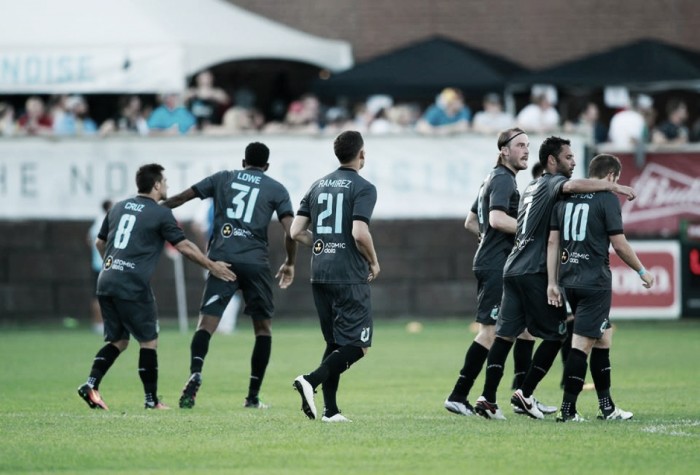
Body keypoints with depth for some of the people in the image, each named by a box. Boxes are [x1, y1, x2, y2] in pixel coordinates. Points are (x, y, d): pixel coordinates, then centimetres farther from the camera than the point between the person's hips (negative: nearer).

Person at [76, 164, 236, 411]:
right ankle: (151, 400, 6)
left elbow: (100, 243, 25)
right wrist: (212, 266, 7)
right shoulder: (160, 214, -3)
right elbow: (184, 246, -2)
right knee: (149, 342, 4)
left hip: (106, 282, 7)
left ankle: (91, 384, -2)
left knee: (118, 341, 15)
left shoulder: (118, 208, 16)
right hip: (133, 286, -7)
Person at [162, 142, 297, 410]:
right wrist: (290, 263, 15)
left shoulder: (223, 178, 15)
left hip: (222, 259, 0)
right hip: (256, 264, 0)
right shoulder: (276, 190, 10)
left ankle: (195, 373, -33)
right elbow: (291, 230, 0)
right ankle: (253, 397, 11)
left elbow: (181, 198, 15)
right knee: (263, 327, 14)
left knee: (206, 324, -4)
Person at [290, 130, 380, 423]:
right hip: (350, 276, -7)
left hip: (319, 275, 7)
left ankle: (330, 410, 7)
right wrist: (374, 262, -3)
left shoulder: (318, 186, 12)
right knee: (357, 345, -3)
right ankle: (311, 381, -22)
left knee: (335, 343, 14)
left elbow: (297, 232, 9)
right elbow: (360, 233, -19)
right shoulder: (363, 188, -7)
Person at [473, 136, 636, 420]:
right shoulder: (552, 183, -5)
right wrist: (614, 186, -26)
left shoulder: (532, 187, 23)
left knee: (505, 334, 5)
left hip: (513, 268, 8)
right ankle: (525, 394, 0)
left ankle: (488, 398, 0)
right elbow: (570, 186, -29)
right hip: (536, 272, -8)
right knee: (555, 335, 1)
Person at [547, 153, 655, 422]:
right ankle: (567, 410, -7)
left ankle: (606, 407, 20)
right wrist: (642, 271, 7)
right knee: (582, 344, -5)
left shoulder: (564, 197, 11)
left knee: (602, 338, 17)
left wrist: (552, 283, 12)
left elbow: (553, 241, 10)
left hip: (570, 281, 7)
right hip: (595, 283, -7)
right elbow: (619, 244, -7)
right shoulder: (607, 199, -7)